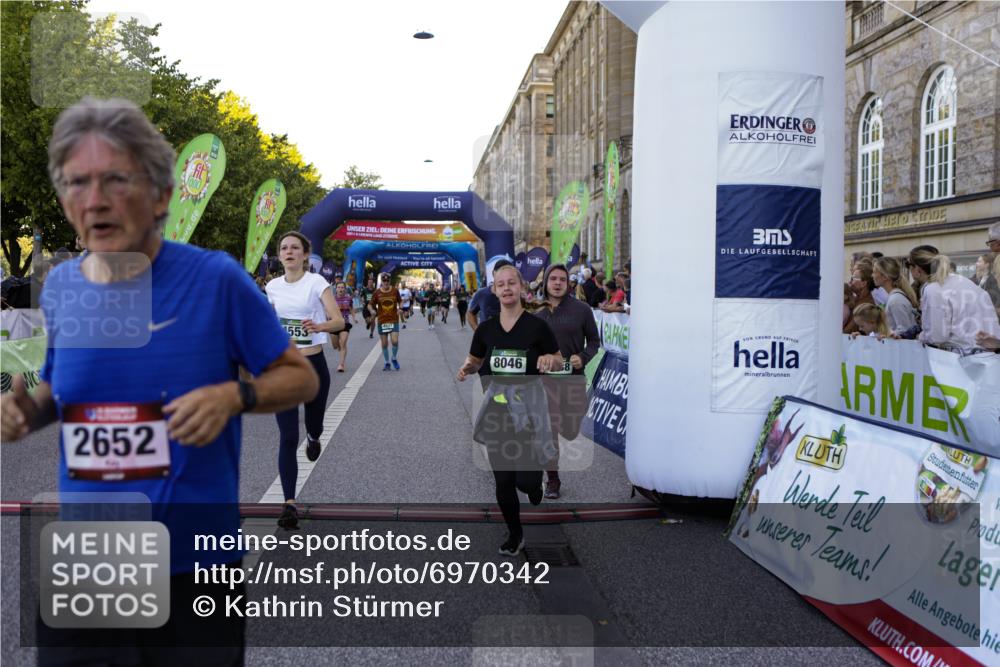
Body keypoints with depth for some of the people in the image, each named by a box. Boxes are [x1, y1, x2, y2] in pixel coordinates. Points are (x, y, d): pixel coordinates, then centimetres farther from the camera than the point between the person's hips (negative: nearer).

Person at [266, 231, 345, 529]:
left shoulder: (316, 282, -7)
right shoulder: (272, 287, 5)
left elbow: (339, 321, -16)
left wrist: (318, 326, -35)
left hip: (313, 365, -2)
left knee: (314, 426, 15)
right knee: (288, 438, -5)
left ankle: (312, 437, 55)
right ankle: (289, 504, -3)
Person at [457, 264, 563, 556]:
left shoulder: (536, 326, -7)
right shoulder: (486, 328, 3)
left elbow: (560, 361, 3)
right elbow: (474, 361, 16)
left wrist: (550, 359, -19)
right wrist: (466, 369, -6)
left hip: (530, 412, -3)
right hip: (496, 413, 3)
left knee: (525, 479, -8)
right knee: (503, 482, 7)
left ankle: (535, 485, 31)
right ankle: (515, 535, 29)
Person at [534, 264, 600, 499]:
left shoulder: (581, 309, -4)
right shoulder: (536, 313, 1)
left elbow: (594, 340, 4)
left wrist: (583, 357, -13)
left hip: (573, 377, 0)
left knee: (570, 432, 9)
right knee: (547, 429, 0)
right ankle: (552, 479, 13)